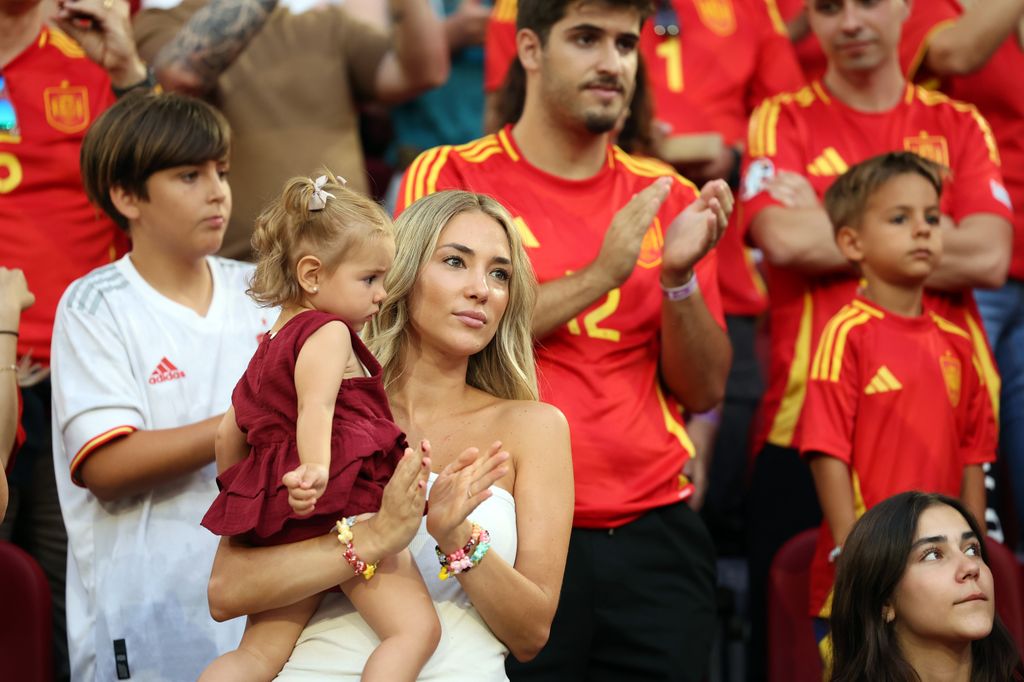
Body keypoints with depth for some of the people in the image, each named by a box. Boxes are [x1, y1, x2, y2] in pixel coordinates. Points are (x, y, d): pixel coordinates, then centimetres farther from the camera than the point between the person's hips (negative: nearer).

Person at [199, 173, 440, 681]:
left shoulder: (269, 349, 24)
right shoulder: (329, 333, -4)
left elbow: (227, 434, 29)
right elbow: (315, 406, -23)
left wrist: (244, 497, 40)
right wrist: (314, 468, -38)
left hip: (279, 522, 9)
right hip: (341, 510, -9)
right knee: (416, 628, -13)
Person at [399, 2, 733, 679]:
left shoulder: (666, 197, 11)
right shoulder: (449, 177, 2)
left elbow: (705, 391, 9)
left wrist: (680, 277, -9)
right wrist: (599, 276, -12)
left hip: (654, 538, 3)